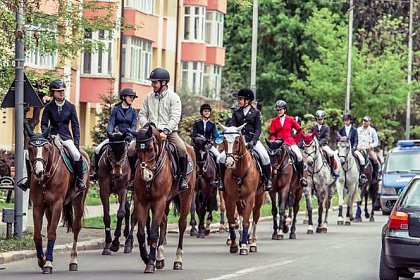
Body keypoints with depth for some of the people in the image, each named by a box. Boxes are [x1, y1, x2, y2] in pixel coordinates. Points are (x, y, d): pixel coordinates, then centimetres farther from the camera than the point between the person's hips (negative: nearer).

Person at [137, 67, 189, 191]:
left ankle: (183, 178, -15)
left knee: (182, 149, -30)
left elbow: (175, 118, -10)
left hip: (169, 131, -4)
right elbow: (142, 115, 12)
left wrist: (165, 132, -22)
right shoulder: (149, 97, 11)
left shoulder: (174, 97, -2)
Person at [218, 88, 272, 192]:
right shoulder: (236, 113, 12)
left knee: (265, 157, -26)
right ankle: (222, 180, 4)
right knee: (222, 157, -14)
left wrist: (253, 141, -17)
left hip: (252, 139, -3)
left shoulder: (255, 113, 5)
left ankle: (268, 180, -8)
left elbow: (258, 130, -1)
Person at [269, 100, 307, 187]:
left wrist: (295, 140, 7)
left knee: (299, 156, -21)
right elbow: (272, 134, 9)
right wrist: (273, 141, -9)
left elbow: (299, 130, 14)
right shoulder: (274, 121, 10)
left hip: (290, 142, 0)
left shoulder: (290, 119, 8)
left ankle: (301, 177, -8)